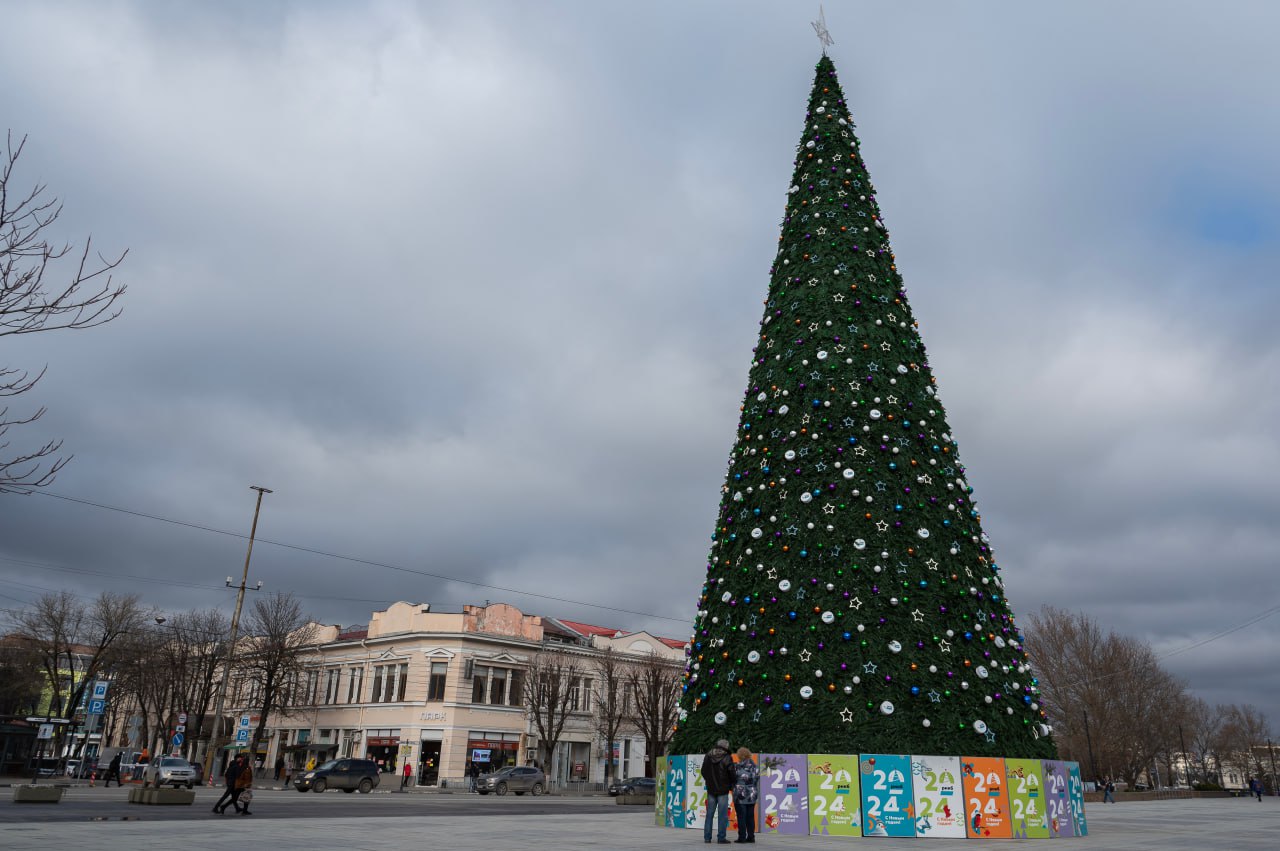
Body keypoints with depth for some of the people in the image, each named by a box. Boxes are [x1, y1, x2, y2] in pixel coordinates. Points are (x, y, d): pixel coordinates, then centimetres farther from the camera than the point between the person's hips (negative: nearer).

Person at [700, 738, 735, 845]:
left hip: (711, 789, 4)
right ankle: (721, 837, -1)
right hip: (723, 790, -4)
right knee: (722, 815, 0)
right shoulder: (727, 758, -12)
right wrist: (731, 785, 6)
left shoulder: (708, 756, 3)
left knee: (709, 814, 11)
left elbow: (703, 772, 10)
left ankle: (707, 837, 12)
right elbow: (732, 773, -12)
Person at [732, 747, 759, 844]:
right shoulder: (755, 767, 7)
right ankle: (751, 836, 11)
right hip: (752, 796, 5)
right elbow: (757, 782, 11)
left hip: (740, 796, -5)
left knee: (741, 817, -1)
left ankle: (742, 837, -1)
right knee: (750, 817, 10)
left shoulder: (738, 767, -10)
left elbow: (733, 779, -9)